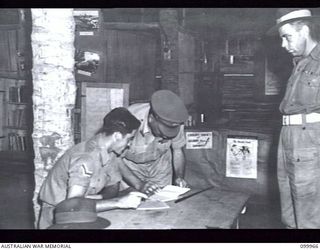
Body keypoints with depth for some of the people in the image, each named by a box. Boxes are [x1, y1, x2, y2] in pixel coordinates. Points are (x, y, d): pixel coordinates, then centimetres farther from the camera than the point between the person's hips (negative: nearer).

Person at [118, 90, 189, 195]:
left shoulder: (174, 122, -21)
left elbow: (178, 150, -4)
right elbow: (116, 158, -26)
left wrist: (179, 177, -18)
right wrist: (139, 185, -33)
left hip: (160, 166, 3)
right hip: (129, 166, -2)